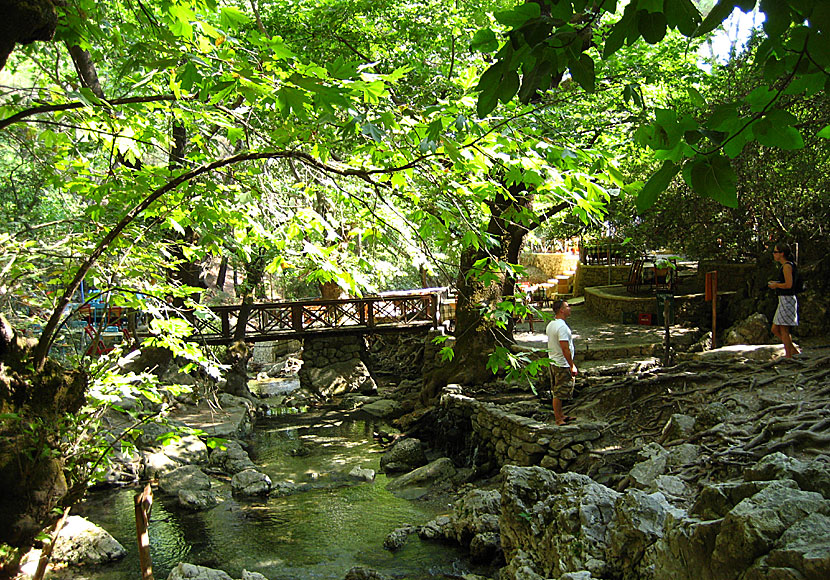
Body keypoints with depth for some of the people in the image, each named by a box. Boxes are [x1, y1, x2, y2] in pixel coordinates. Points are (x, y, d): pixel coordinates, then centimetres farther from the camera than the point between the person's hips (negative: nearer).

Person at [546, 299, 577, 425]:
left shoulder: (550, 325, 9)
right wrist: (572, 366, -18)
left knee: (557, 392, 18)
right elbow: (565, 349, -25)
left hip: (553, 363, 10)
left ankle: (560, 415, 30)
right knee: (559, 394, -1)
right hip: (563, 365, -10)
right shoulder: (562, 327, -22)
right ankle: (558, 419, 6)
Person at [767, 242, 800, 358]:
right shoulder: (789, 265, 16)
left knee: (784, 331, -4)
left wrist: (776, 285, -8)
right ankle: (793, 350, 18)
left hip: (787, 300, -10)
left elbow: (788, 284, -23)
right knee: (775, 329, 13)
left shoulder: (787, 266, -14)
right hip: (784, 300, 10)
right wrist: (776, 283, 12)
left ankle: (789, 356, 2)